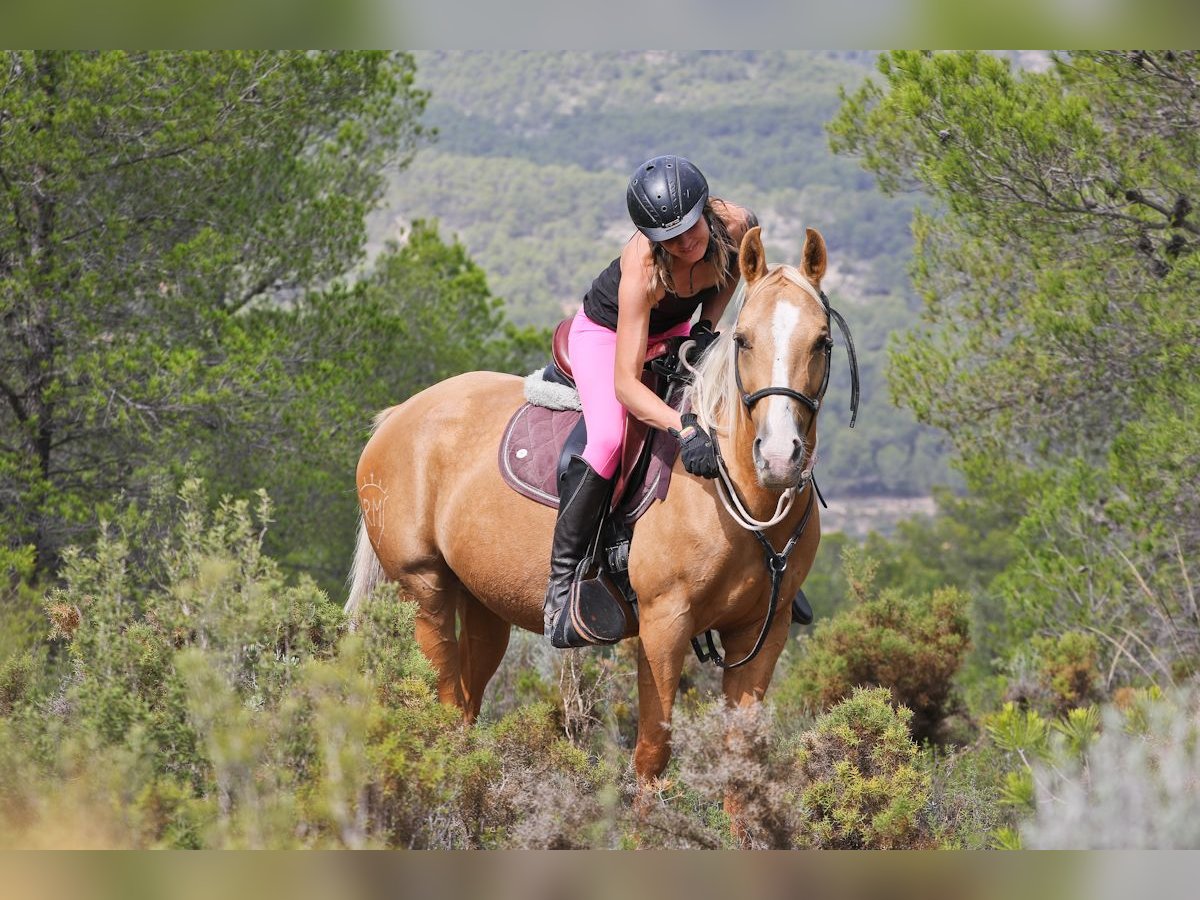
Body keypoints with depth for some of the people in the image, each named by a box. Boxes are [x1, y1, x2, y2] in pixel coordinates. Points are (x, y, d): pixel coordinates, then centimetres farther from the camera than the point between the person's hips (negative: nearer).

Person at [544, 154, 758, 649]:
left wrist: (708, 322, -13)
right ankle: (561, 583, -25)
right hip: (606, 332, -6)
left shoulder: (736, 226, -28)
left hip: (675, 333, 6)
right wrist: (683, 428, -56)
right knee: (609, 436, -31)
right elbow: (625, 383, -43)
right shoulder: (643, 267, -41)